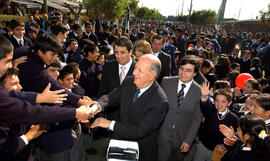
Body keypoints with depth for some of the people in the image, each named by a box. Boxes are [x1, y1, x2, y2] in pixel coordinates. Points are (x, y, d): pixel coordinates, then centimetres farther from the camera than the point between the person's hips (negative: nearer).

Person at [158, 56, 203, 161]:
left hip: (181, 138, 0)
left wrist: (188, 141, -6)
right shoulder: (166, 82, -5)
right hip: (162, 135, 0)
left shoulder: (199, 91, -8)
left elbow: (196, 119, -4)